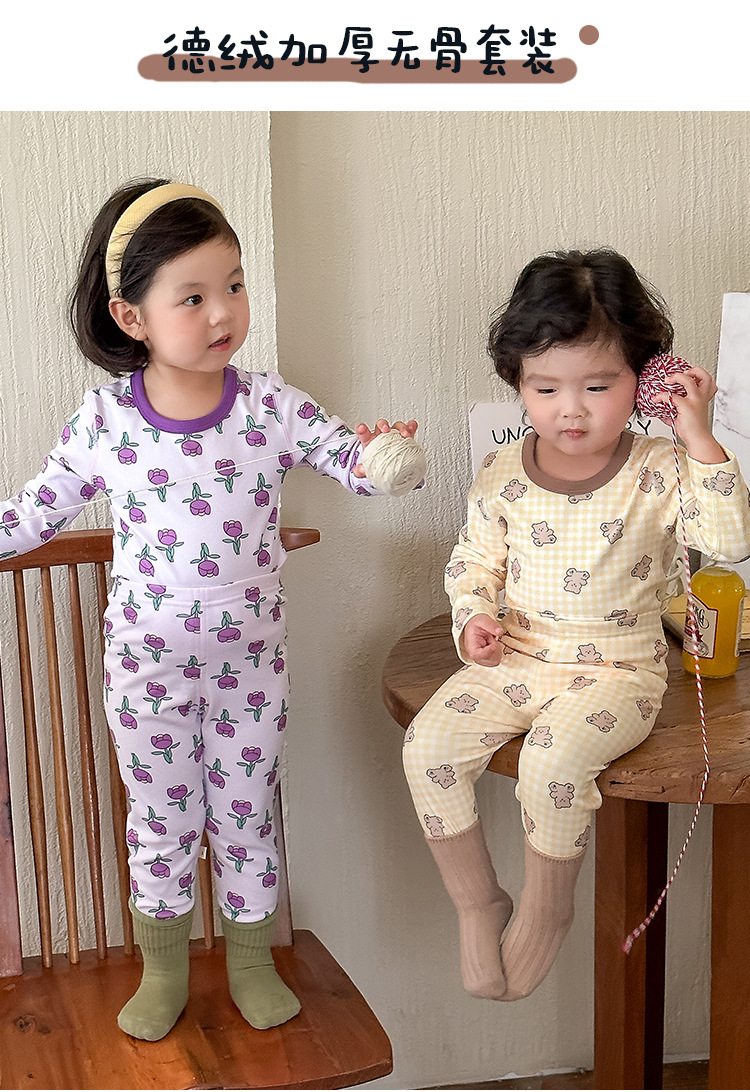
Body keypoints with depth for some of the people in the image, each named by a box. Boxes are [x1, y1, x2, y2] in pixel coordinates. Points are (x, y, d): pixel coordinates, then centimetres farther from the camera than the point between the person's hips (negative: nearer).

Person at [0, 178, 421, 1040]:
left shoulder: (272, 406, -10)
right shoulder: (104, 420, -11)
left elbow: (354, 464, -5)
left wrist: (380, 451, -27)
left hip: (250, 654, 1)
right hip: (148, 657, 0)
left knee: (246, 813, 15)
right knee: (162, 820, 14)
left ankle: (251, 961, 37)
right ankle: (163, 973, 36)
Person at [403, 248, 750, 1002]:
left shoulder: (658, 473, -7)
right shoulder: (502, 475, 1)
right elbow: (473, 559, 11)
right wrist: (474, 617, -9)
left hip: (616, 670, -4)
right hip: (515, 659, 4)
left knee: (553, 758, -31)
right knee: (428, 743, -17)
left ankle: (546, 907, 0)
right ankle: (476, 901, 6)